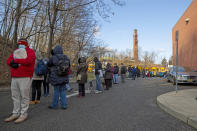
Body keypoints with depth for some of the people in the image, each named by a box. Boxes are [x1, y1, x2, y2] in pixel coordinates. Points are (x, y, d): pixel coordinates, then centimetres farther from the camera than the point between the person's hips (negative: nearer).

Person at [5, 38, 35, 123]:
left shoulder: (30, 52, 1)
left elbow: (28, 60, -18)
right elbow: (8, 61, 12)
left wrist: (15, 60, -10)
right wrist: (12, 64, -11)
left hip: (25, 78, -6)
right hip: (14, 78, 7)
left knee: (24, 96, -3)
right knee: (15, 96, 9)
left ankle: (23, 114, 5)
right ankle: (15, 114, 18)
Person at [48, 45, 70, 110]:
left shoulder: (53, 58, -11)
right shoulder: (66, 58, 2)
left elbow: (49, 65, 7)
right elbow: (68, 66, 14)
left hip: (56, 78, -4)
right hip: (64, 78, 4)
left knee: (56, 91, 5)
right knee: (63, 91, 11)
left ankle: (54, 105, 18)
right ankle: (64, 105, 14)